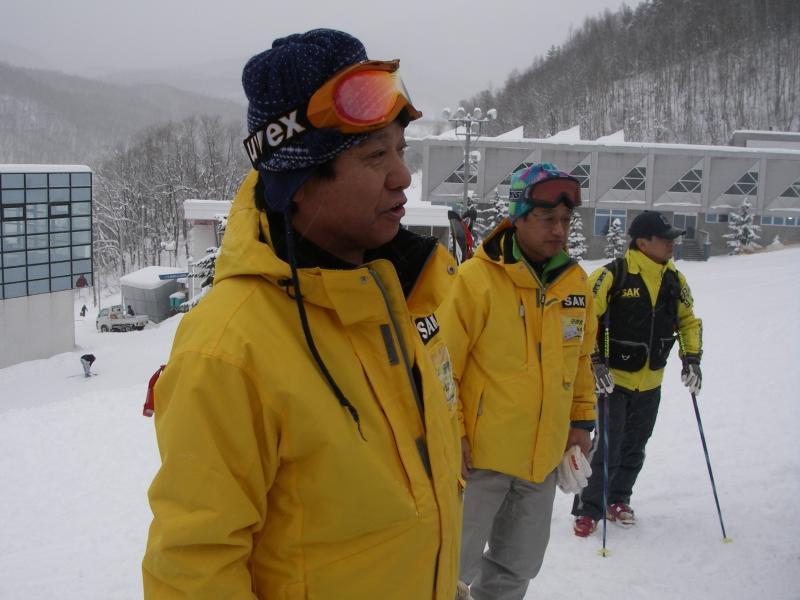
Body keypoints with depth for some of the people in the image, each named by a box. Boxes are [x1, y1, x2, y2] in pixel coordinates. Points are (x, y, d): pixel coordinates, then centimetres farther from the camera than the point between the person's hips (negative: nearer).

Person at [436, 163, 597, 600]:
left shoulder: (576, 280, 3)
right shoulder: (477, 278, -15)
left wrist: (581, 419, 14)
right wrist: (452, 433, -13)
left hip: (544, 456, 6)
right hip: (481, 453, -5)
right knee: (458, 563, 5)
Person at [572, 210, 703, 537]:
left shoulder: (675, 280, 1)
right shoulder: (611, 276, -18)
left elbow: (689, 321, 15)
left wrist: (691, 358, 4)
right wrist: (595, 363, -21)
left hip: (650, 383, 6)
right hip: (613, 378, -6)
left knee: (634, 448, 16)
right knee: (606, 448, -7)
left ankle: (618, 501, 34)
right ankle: (588, 510, 7)